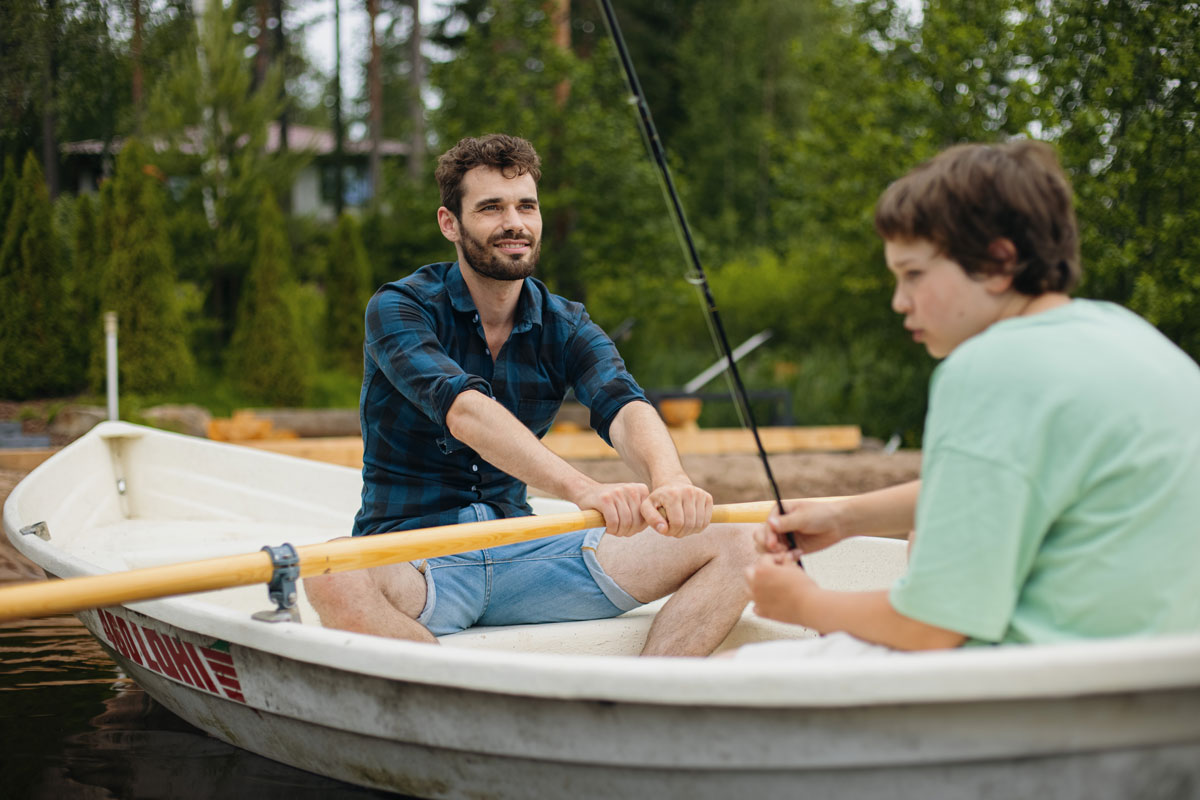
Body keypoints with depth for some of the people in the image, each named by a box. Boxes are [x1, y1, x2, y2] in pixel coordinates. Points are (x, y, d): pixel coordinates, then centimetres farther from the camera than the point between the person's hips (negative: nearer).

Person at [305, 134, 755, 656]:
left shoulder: (565, 328, 6)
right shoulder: (401, 309, -8)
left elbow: (624, 408, -15)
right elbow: (464, 411, -27)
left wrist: (669, 480, -40)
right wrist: (582, 489, -44)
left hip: (522, 554, 4)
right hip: (413, 562, -4)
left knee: (733, 546, -11)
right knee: (336, 581, -40)